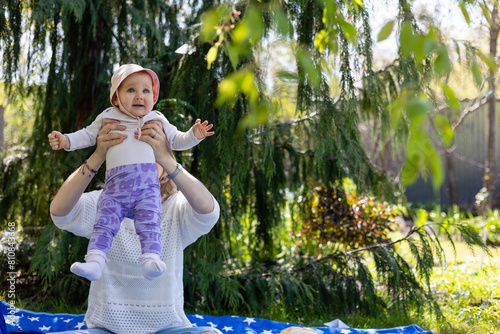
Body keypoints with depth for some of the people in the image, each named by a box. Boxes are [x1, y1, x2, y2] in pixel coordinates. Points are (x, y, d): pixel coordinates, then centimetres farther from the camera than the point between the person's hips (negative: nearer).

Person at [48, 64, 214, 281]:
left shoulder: (157, 120, 19)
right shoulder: (108, 118, 19)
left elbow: (176, 141, 24)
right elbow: (88, 135, 28)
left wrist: (194, 135, 4)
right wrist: (66, 140, 13)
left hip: (147, 185, -1)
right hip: (115, 187, 1)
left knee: (149, 225, -20)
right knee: (103, 225, -13)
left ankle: (151, 261, -29)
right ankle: (94, 262, -19)